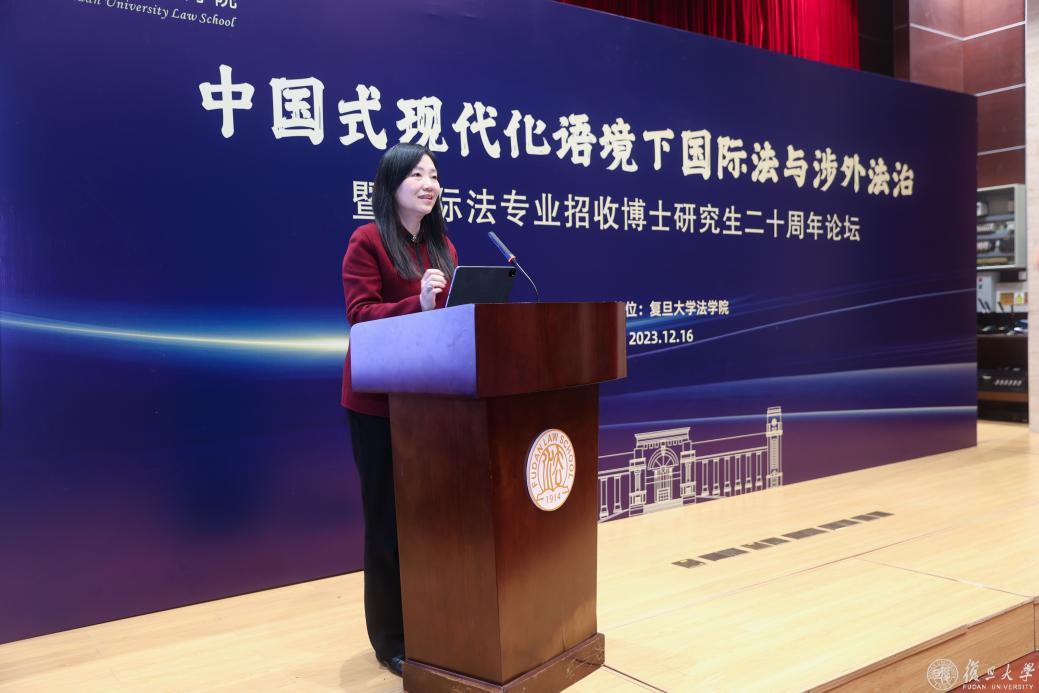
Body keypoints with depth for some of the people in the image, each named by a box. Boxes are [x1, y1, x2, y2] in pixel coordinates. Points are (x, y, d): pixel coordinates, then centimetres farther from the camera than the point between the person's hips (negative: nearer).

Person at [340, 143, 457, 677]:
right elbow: (359, 316, -16)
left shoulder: (442, 245, 14)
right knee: (389, 519, 3)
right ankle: (391, 639, 17)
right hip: (380, 398, -6)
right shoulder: (367, 241, -7)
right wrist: (418, 303, -28)